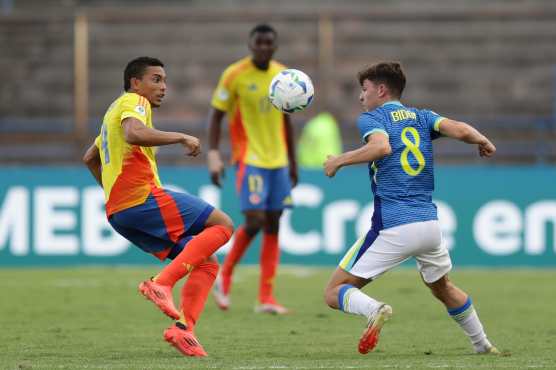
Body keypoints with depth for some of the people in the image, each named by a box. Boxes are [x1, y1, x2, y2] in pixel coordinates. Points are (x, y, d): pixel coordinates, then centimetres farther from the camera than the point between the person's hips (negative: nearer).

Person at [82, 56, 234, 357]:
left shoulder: (114, 111, 30)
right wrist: (181, 137, -19)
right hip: (143, 198, -10)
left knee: (207, 263, 6)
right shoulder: (134, 102, -1)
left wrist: (113, 190, 38)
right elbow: (134, 134, -24)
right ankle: (162, 284, -22)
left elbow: (89, 158, 38)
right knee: (222, 225, -12)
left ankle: (184, 329, -11)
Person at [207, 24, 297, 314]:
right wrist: (213, 155, -14)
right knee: (254, 220, -15)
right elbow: (216, 115, -4)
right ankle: (224, 277, 8)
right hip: (249, 159, -5)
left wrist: (292, 161, 18)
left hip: (278, 161, 5)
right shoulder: (235, 75, -7)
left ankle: (266, 298, 3)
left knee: (273, 226, 2)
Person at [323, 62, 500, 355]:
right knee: (442, 288, 33)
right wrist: (483, 142, 18)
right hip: (429, 223, 6)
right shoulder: (421, 116, 14)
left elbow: (381, 146, -22)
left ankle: (374, 310, -29)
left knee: (334, 293, 0)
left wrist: (339, 160, -11)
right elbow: (460, 130, -2)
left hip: (392, 228, -6)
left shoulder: (371, 118, 0)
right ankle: (483, 346, 34)